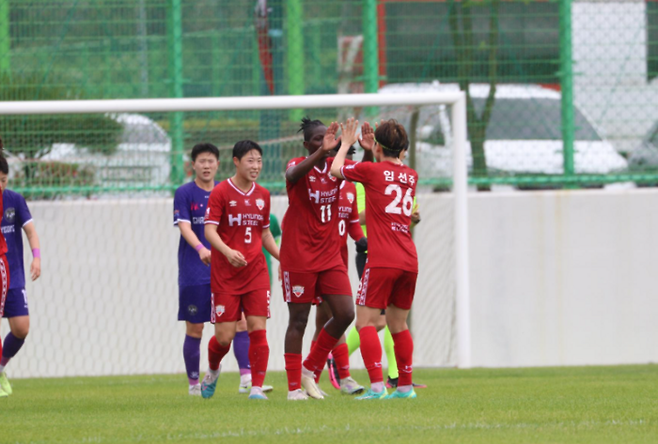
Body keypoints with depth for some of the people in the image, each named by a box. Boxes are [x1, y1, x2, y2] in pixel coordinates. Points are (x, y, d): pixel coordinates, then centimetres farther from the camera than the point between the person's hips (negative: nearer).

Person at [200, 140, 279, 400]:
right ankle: (212, 371, 29)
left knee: (258, 329, -8)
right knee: (225, 335, -2)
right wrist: (228, 252, -29)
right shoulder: (221, 192, -5)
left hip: (256, 272, 4)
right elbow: (209, 229, -12)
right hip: (225, 274, -4)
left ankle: (257, 387, -4)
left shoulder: (262, 195, 11)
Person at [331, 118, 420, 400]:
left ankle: (377, 385, -16)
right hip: (409, 261, 6)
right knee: (398, 323, 16)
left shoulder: (371, 170, -3)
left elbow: (336, 170, 12)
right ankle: (405, 386, 16)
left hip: (382, 261, -6)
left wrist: (346, 143, 26)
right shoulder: (411, 176, 12)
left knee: (366, 321, -4)